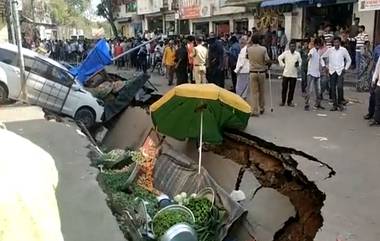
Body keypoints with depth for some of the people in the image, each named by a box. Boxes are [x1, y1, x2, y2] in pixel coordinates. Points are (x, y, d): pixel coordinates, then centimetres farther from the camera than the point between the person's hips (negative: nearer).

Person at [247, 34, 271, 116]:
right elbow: (267, 60, -13)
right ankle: (261, 108, 27)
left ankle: (254, 111, -4)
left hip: (252, 72, 0)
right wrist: (266, 63, 10)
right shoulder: (263, 49, -7)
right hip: (261, 72, 0)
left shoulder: (249, 49, -3)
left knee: (254, 92, 1)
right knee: (262, 91, 15)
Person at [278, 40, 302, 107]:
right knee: (284, 88, 3)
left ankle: (290, 102, 15)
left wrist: (298, 65, -8)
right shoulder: (285, 53, -1)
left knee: (292, 89, 4)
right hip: (286, 74, -1)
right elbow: (279, 58, 11)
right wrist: (282, 65, 3)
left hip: (294, 74, 1)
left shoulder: (297, 54, 1)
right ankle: (283, 101, 14)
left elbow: (300, 61, 13)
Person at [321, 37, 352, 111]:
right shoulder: (330, 50, 3)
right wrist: (324, 66, 7)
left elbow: (349, 60, 12)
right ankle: (335, 105, 11)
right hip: (332, 71, 2)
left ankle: (340, 103, 2)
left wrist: (345, 68, 4)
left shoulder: (343, 50, 1)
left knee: (339, 87, -16)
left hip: (340, 71, -2)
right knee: (332, 88, 2)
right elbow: (322, 57, 15)